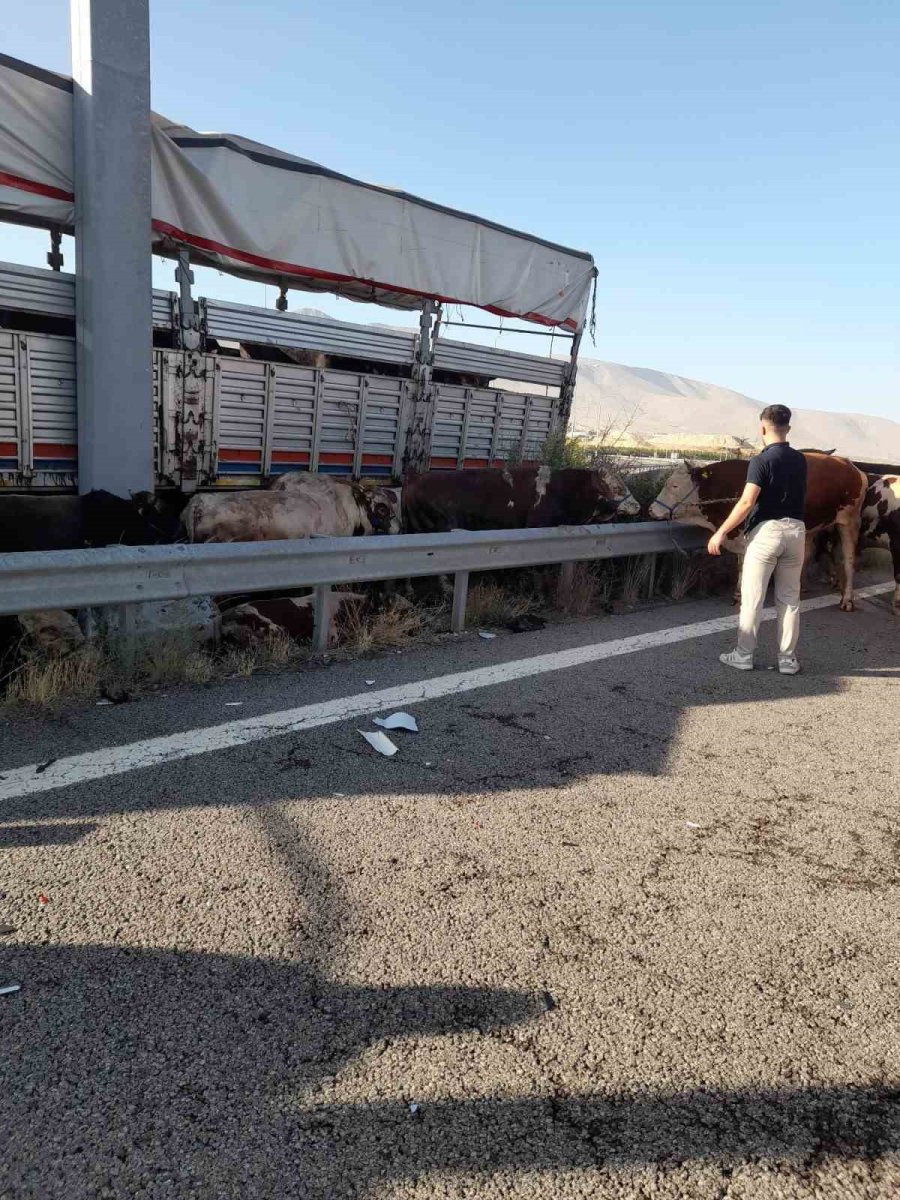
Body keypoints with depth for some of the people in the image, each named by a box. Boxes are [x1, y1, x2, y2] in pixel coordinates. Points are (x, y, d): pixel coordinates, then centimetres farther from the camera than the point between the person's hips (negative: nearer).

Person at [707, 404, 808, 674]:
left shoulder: (761, 461, -10)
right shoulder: (800, 460, 8)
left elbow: (747, 502, -17)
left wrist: (721, 532, -14)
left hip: (766, 531, -5)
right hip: (796, 530, 5)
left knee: (752, 598, 3)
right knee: (789, 599, 10)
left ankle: (743, 655, 9)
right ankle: (787, 659, 14)